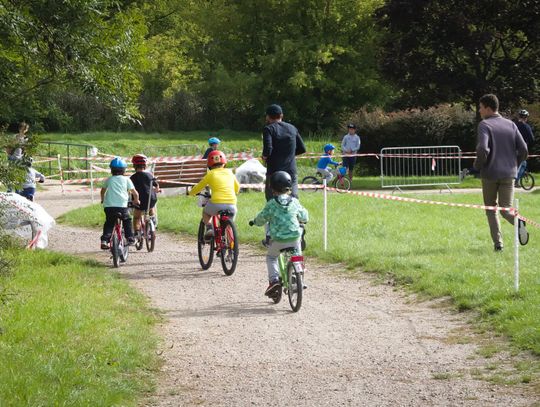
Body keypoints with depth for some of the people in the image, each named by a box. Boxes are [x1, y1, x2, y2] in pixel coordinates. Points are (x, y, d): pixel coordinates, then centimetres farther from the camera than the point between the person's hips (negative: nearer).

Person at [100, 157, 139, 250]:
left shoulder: (108, 180, 17)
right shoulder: (126, 179, 10)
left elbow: (103, 190, 33)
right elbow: (135, 193, 7)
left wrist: (103, 200, 51)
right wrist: (136, 201, 27)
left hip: (109, 206, 1)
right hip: (122, 206, -1)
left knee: (109, 223, 15)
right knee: (127, 221, 21)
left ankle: (104, 240, 0)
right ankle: (130, 238, 15)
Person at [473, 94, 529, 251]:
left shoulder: (484, 125, -7)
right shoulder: (511, 124, 8)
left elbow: (482, 150, -22)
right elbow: (523, 149, 4)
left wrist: (478, 165, -4)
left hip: (490, 174, -3)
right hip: (509, 174, 3)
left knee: (491, 209, 13)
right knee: (506, 209, 4)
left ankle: (498, 243, 5)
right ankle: (518, 222, -29)